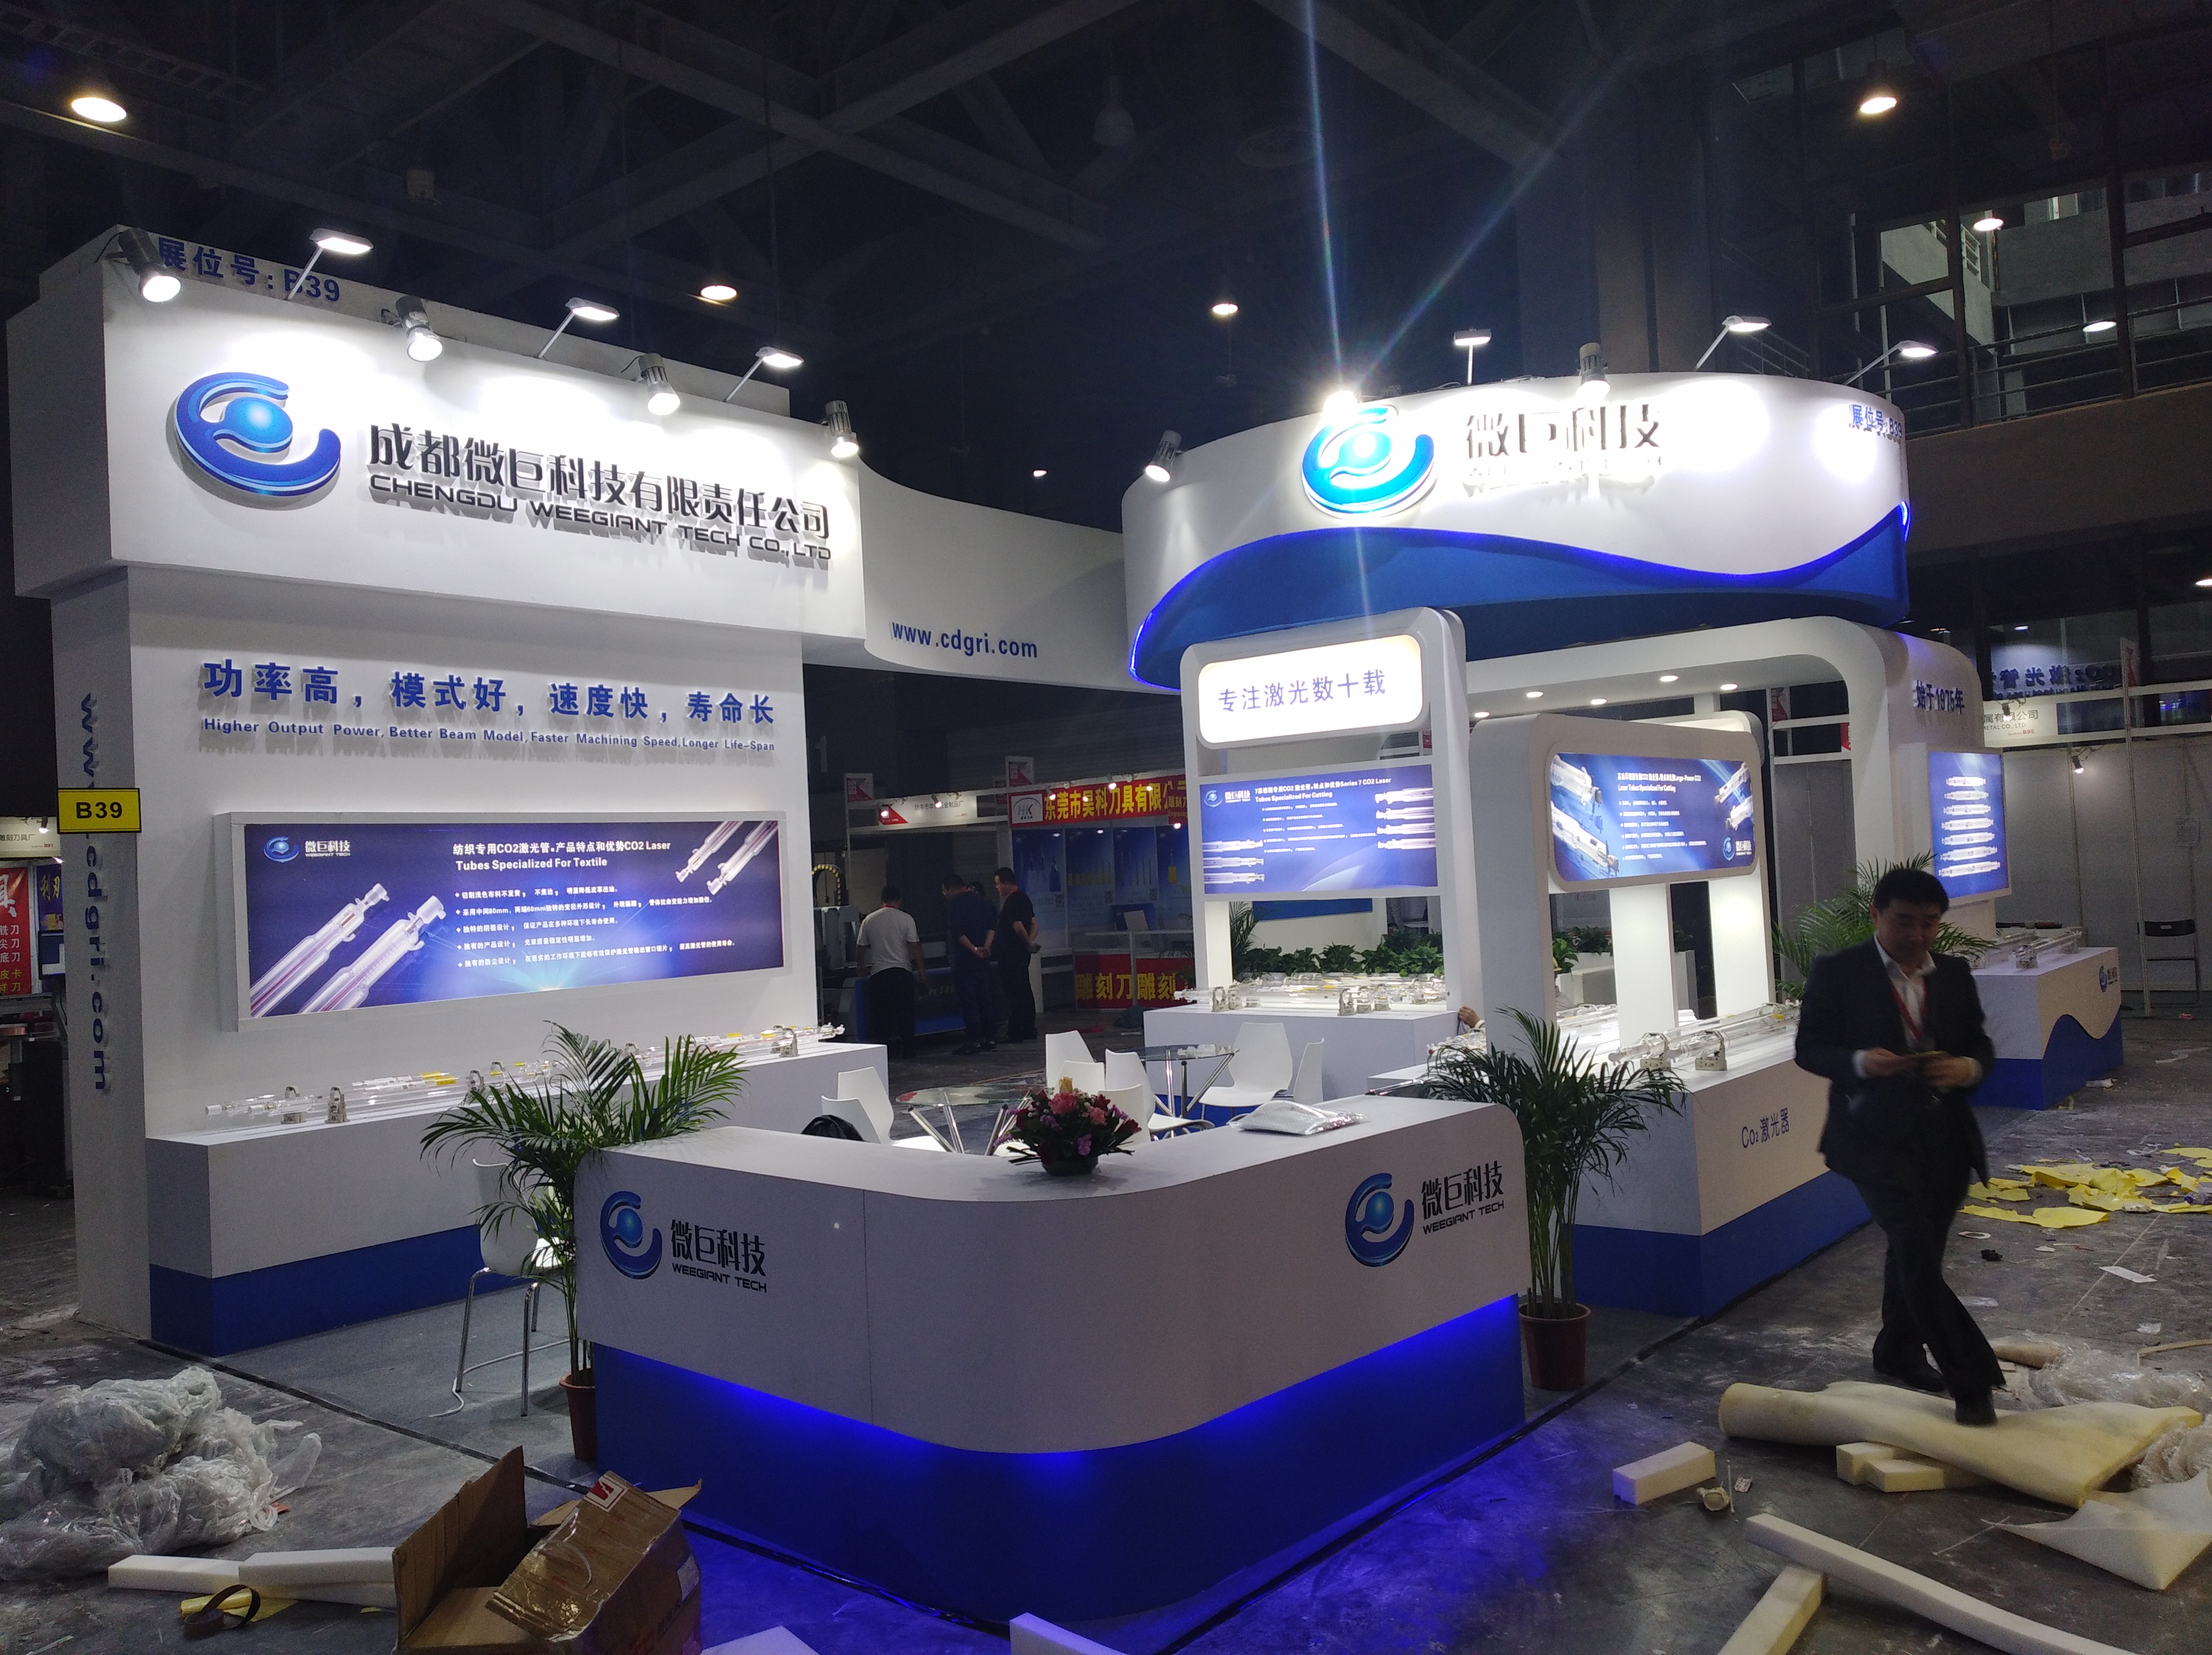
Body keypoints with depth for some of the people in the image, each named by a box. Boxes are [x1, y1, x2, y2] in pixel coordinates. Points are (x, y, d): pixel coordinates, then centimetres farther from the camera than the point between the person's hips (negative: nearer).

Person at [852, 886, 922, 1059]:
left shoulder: (869, 920, 6)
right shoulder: (906, 919, -2)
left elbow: (862, 946, 15)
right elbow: (914, 946, -5)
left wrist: (862, 965, 33)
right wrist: (921, 969, 4)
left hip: (878, 972, 1)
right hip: (903, 970, -1)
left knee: (882, 1011, 6)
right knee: (905, 1012, 7)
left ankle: (888, 1046, -3)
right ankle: (907, 1048, 8)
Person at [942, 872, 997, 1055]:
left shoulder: (954, 903, -8)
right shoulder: (983, 901, 12)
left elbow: (957, 932, -17)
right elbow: (992, 926, 6)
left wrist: (974, 949, -13)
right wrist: (986, 946, -5)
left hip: (964, 959, -7)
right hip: (983, 960, 7)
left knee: (968, 1001, -4)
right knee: (984, 999, 10)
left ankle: (975, 1041, -6)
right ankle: (988, 1039, 12)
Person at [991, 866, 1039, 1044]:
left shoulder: (1012, 902, -17)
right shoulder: (1024, 898, 14)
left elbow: (1018, 927, -23)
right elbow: (1034, 924, 17)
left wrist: (1029, 943, -8)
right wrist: (1031, 942, 3)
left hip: (1011, 955, -10)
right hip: (1021, 954, 10)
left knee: (1014, 995, -7)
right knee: (1025, 992, 14)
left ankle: (1015, 1034, -5)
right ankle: (1029, 1031, 19)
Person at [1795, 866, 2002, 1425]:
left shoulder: (1954, 973, 8)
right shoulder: (1838, 971, -5)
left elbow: (1980, 1044, 12)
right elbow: (1809, 1048, -4)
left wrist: (1969, 1068, -12)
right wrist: (1859, 1062, -24)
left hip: (1946, 1135, 5)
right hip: (1875, 1134, -5)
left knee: (1919, 1252, 16)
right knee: (1918, 1252, -15)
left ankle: (1899, 1351, 36)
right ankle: (1971, 1380, -11)